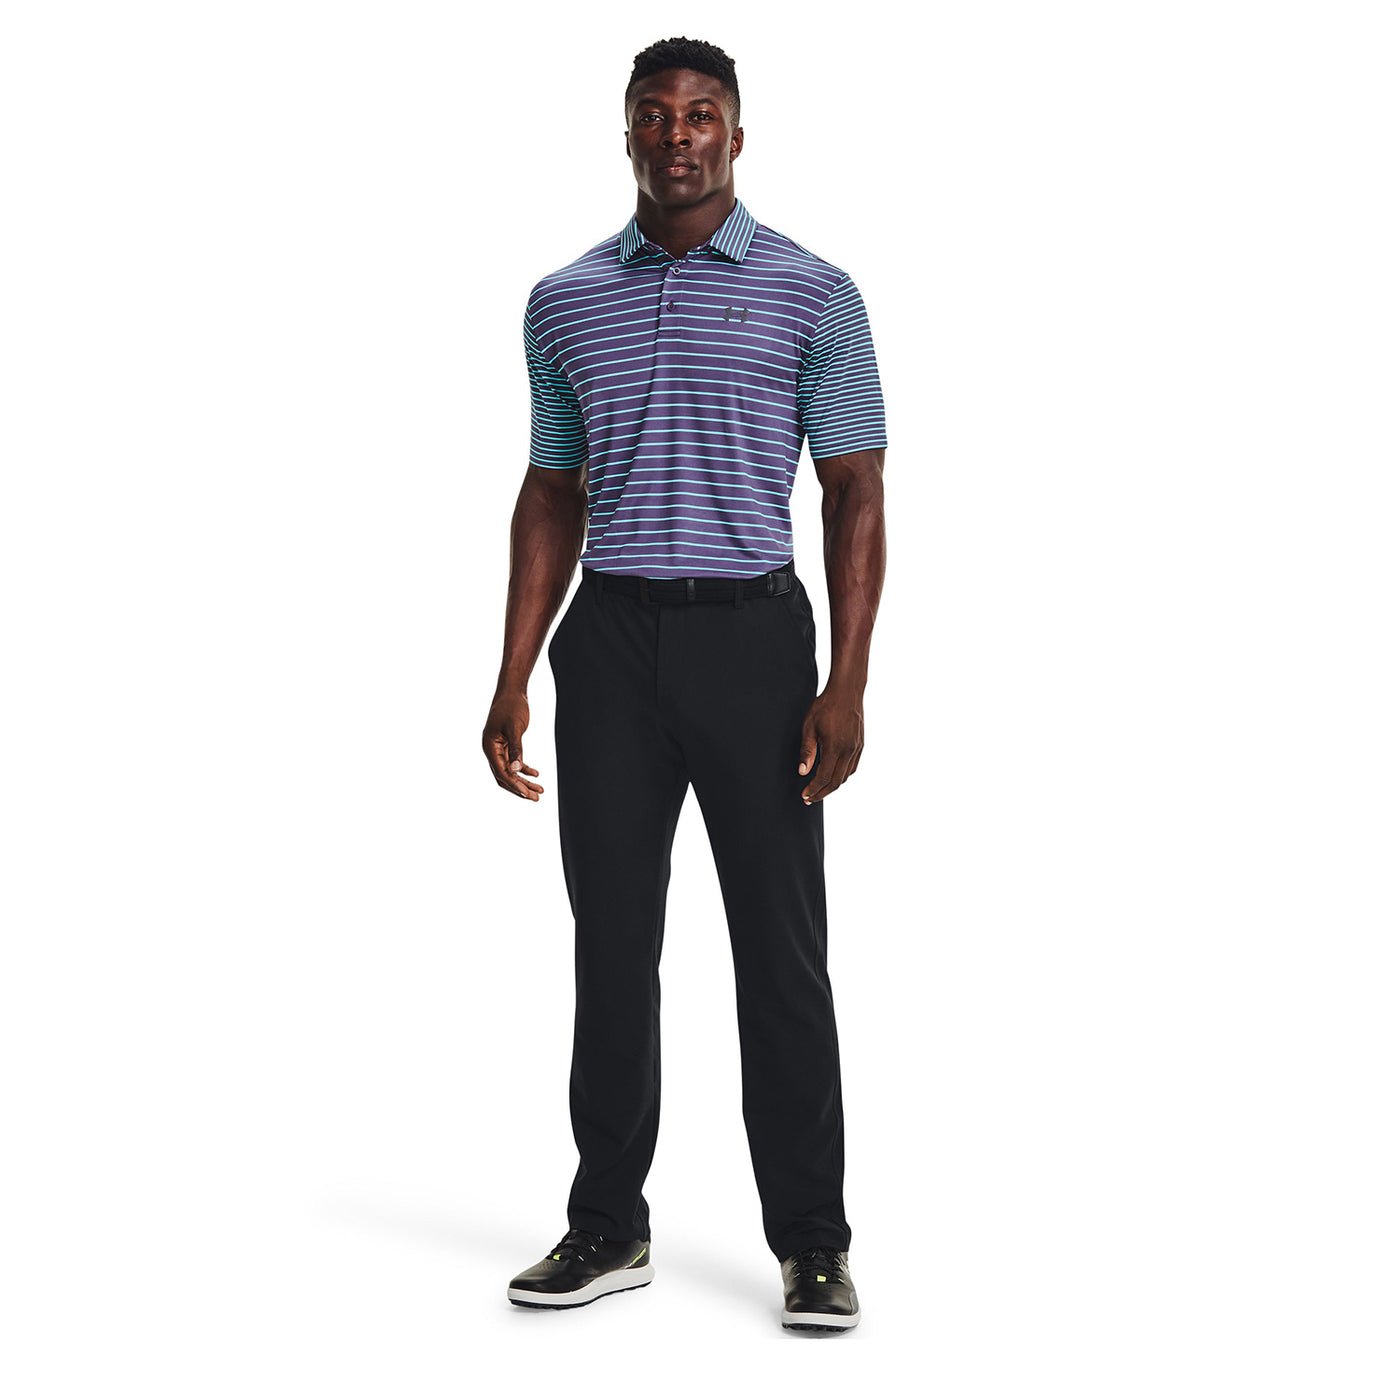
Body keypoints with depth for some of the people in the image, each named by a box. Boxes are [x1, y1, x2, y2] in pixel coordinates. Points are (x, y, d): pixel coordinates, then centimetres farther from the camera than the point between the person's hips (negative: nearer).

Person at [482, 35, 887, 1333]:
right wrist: (511, 680, 7)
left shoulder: (812, 293, -1)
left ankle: (812, 1243, 10)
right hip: (609, 643, 3)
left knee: (781, 947, 0)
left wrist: (846, 685, -12)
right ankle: (608, 1227, 19)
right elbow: (552, 496, 14)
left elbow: (855, 494, -3)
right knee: (611, 940, 7)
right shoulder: (564, 302, 9)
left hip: (751, 637, -3)